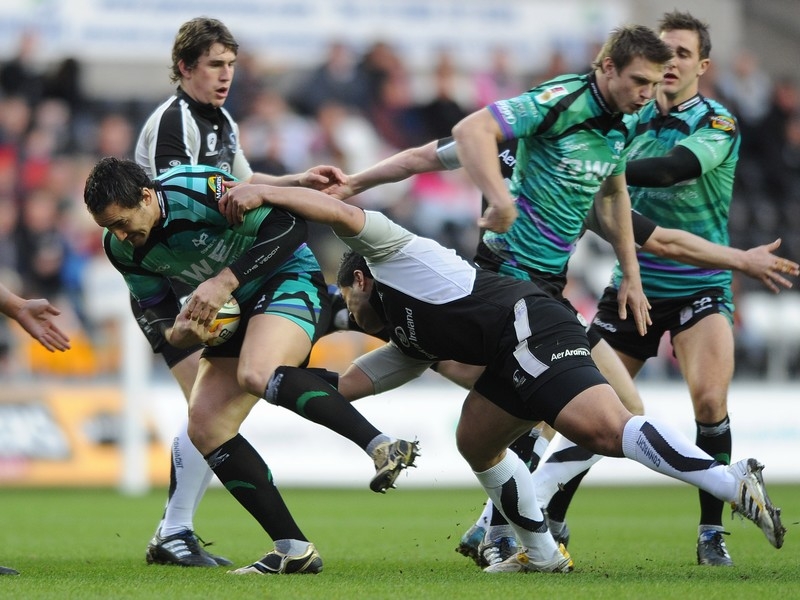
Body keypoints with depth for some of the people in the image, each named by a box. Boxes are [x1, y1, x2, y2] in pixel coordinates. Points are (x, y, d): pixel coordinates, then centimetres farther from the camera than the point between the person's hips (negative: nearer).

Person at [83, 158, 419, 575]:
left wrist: (226, 280, -30)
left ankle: (385, 447, -38)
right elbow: (158, 313, 7)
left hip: (291, 280, -8)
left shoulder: (198, 189, -24)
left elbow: (290, 227, -24)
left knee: (256, 374, -36)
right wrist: (177, 333, -17)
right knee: (204, 426, -6)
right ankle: (293, 549, -5)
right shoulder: (122, 248, -3)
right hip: (233, 313, 8)